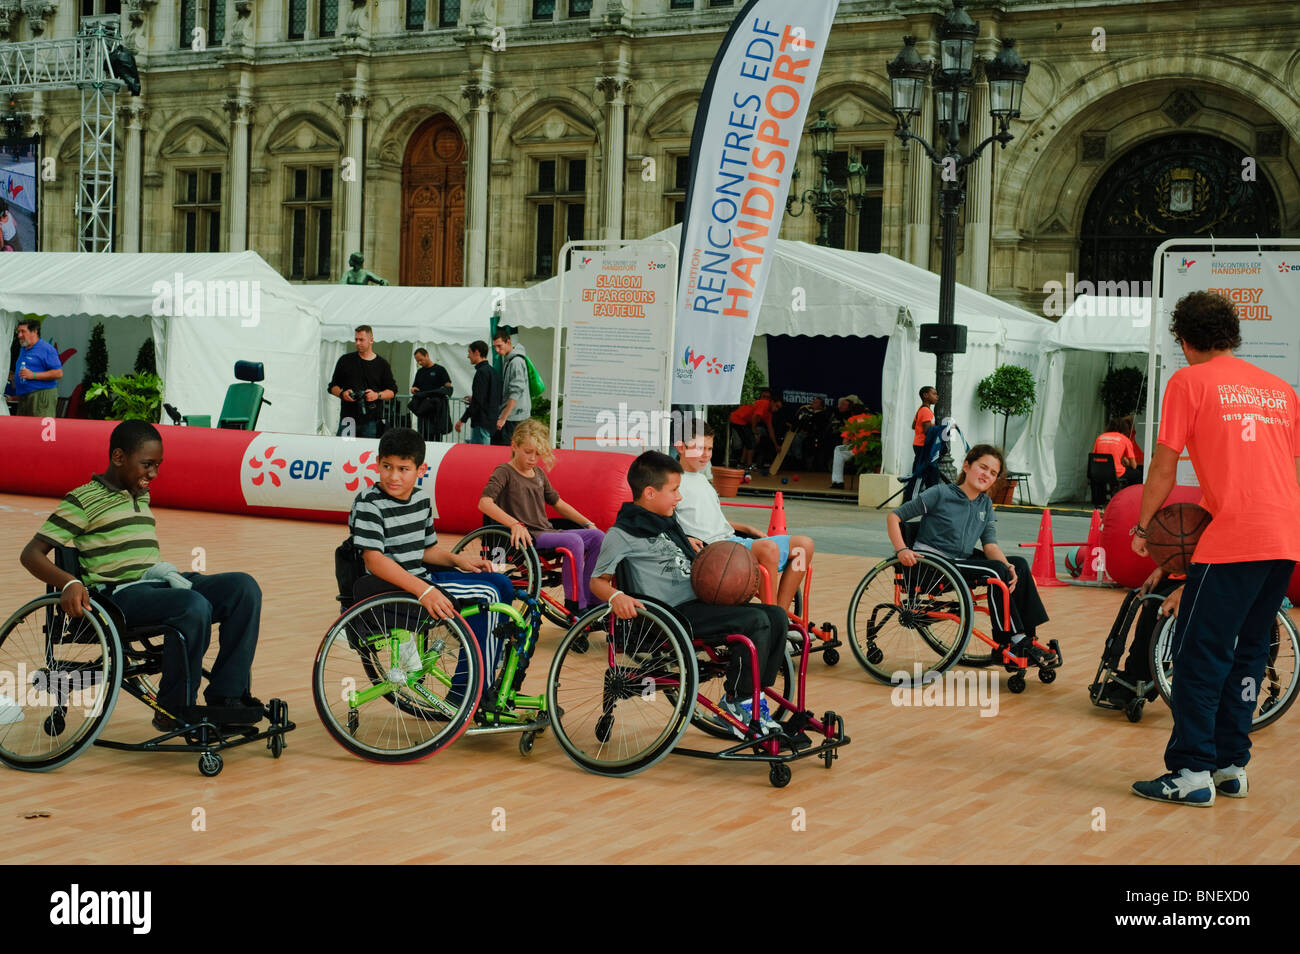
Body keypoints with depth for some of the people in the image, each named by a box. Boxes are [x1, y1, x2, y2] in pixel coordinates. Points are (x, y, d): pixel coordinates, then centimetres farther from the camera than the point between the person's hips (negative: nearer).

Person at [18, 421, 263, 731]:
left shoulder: (142, 496, 23)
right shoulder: (84, 500, 0)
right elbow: (32, 554, -7)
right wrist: (70, 583, -24)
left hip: (158, 585, 8)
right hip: (119, 595, -7)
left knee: (243, 586, -15)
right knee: (195, 606, -36)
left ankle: (225, 696, -17)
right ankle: (173, 711, -21)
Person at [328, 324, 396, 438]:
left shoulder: (382, 364, 9)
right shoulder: (345, 360, 11)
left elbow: (392, 391, 10)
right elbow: (333, 386, 14)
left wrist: (377, 395, -9)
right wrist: (342, 393, -7)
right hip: (348, 418, 0)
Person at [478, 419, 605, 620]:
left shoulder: (539, 473, 21)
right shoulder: (504, 472, -3)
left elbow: (557, 503, 28)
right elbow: (484, 503, -19)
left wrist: (587, 523, 18)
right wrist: (515, 524, -31)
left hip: (546, 532, 8)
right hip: (526, 537, -8)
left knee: (597, 536, -9)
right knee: (573, 541, -30)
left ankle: (590, 602, -9)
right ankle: (575, 607, -26)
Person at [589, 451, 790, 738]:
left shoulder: (668, 523, 22)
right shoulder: (621, 534, -6)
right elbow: (597, 581, -6)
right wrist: (615, 596, -28)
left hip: (699, 602, 9)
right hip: (676, 613, -9)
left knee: (776, 617, -1)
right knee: (756, 621, -23)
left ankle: (753, 700, 4)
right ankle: (735, 702, -10)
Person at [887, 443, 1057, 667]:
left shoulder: (986, 505, 11)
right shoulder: (940, 494, -7)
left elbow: (990, 545, 0)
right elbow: (894, 517, -6)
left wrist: (1007, 567, -21)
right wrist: (902, 550, -22)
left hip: (962, 561, 7)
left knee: (1019, 565, -7)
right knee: (996, 570, -25)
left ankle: (1026, 639, -6)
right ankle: (1013, 640, -19)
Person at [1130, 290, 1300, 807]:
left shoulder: (1189, 381, 2)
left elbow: (1163, 468, 1)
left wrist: (1143, 526, 12)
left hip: (1232, 539, -7)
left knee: (1198, 654, -2)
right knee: (1247, 654, 15)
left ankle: (1192, 773, -3)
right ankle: (1231, 765, 18)